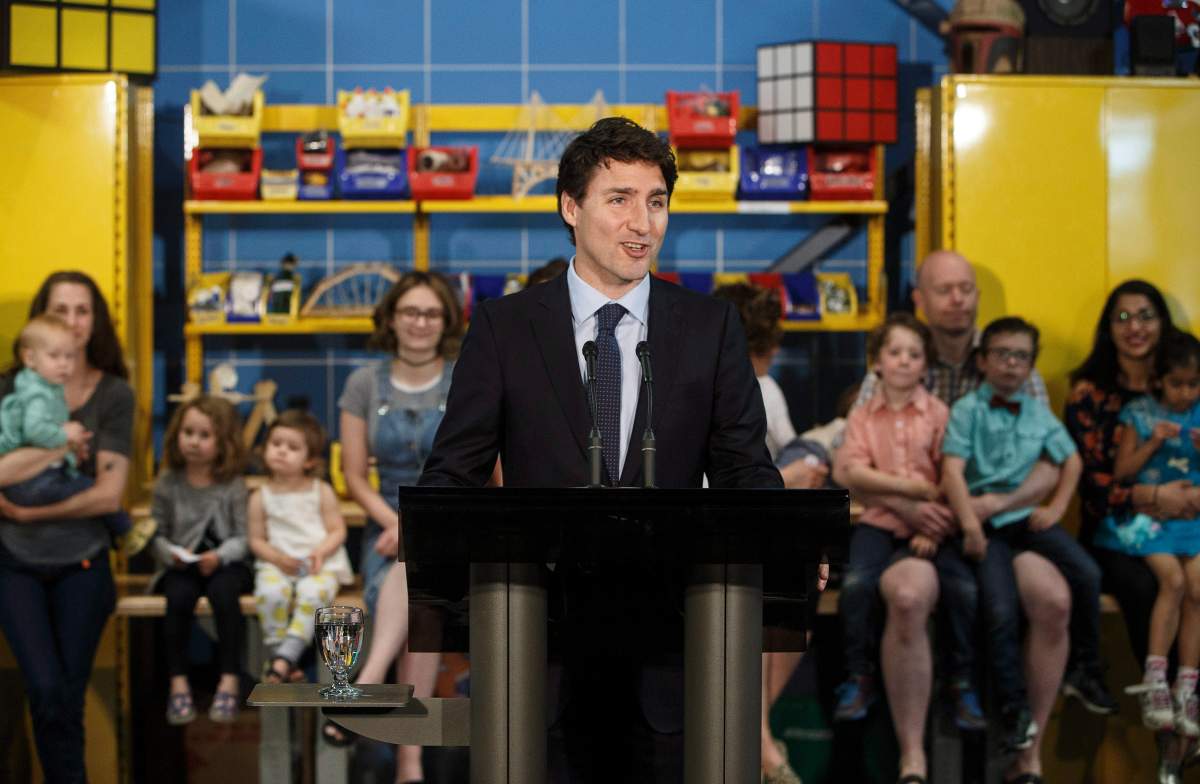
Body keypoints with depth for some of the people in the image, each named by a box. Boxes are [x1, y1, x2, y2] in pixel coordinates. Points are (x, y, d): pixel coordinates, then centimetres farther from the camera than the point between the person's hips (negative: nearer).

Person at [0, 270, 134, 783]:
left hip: (82, 564, 0)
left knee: (68, 700, 6)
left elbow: (109, 494, -11)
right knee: (47, 691, -10)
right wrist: (62, 446, -20)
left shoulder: (114, 394, -4)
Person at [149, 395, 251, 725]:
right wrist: (171, 553, -17)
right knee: (179, 595, -32)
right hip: (180, 566, 1)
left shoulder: (232, 485, -2)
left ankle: (229, 680, -23)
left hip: (224, 563, -1)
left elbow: (242, 537, -4)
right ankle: (178, 682, -20)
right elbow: (156, 536, 2)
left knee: (223, 591, -34)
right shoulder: (168, 483, 2)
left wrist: (219, 556, -21)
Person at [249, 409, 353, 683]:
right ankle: (277, 652, -18)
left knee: (312, 593, -35)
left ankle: (284, 659, -34)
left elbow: (338, 530, 4)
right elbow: (256, 540, 7)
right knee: (271, 593, -34)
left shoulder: (321, 492, 5)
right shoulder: (261, 497, 7)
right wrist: (277, 557, -12)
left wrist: (321, 551, -15)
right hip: (277, 563, 1)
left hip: (319, 564, -1)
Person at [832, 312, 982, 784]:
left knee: (966, 589, -28)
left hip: (930, 527, 0)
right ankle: (860, 679, -9)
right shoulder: (862, 417, 12)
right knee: (855, 584, -30)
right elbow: (851, 473, -4)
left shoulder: (939, 413, 8)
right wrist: (918, 488, -11)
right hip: (879, 522, 1)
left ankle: (963, 683, -6)